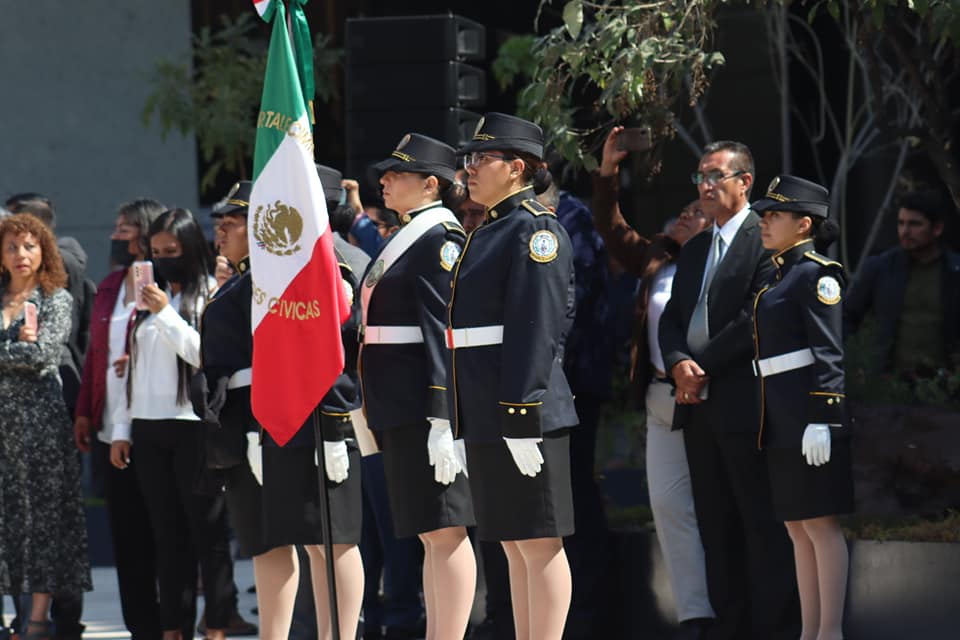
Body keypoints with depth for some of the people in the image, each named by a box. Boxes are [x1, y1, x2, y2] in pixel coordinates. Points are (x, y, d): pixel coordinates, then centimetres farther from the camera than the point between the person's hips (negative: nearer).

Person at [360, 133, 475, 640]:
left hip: (426, 406, -10)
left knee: (443, 530, -9)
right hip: (398, 408, 10)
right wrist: (371, 409, 21)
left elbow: (447, 331, -17)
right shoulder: (405, 238, 19)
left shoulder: (440, 239, -11)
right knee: (429, 533, 11)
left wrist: (442, 420, -22)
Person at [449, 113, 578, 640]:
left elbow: (537, 328, -17)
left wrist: (522, 417, -22)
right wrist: (467, 418, 21)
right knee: (514, 547, 11)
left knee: (538, 543, -6)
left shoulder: (535, 230, -10)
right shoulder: (490, 231, 19)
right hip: (486, 414, 10)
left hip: (522, 408, -10)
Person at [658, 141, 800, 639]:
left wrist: (704, 368, -13)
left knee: (763, 524, -4)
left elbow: (756, 316, -15)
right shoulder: (694, 251, 19)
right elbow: (672, 318, 14)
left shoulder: (766, 240, -6)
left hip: (745, 404, -8)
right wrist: (679, 363, -7)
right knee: (715, 526, 9)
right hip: (698, 405, 8)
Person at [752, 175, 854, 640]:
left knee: (821, 524, -7)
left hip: (811, 415, -9)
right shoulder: (783, 275, 18)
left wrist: (821, 421, -20)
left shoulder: (817, 275, -9)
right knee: (797, 527, 10)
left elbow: (829, 353, -15)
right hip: (783, 421, 9)